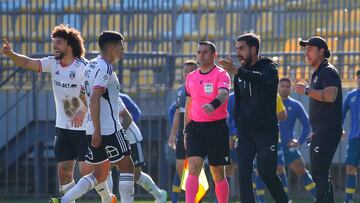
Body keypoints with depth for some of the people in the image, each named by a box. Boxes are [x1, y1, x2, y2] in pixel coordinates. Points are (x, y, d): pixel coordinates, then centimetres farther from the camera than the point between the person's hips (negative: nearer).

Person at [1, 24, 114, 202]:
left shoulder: (84, 66, -16)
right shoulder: (53, 63, 2)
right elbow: (28, 63, -8)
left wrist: (83, 111, -41)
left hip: (85, 128, -6)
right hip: (63, 128, 6)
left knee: (86, 169, -8)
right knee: (64, 170, 1)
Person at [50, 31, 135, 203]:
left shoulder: (91, 66, 16)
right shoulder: (105, 68, -13)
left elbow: (84, 96, 23)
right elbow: (94, 99, -21)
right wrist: (97, 130, -23)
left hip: (93, 129, 9)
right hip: (109, 129, -9)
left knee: (100, 174, 13)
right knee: (126, 167, 1)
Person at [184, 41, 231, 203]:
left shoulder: (221, 74, -5)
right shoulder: (191, 77, 12)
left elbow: (223, 94, -24)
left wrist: (213, 105, -46)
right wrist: (186, 130, 17)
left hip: (217, 127, -3)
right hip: (196, 127, 3)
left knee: (218, 175, 5)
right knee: (193, 169, -12)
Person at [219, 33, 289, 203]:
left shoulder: (269, 67, -5)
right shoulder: (241, 73, 14)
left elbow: (263, 79, -30)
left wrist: (236, 71, -43)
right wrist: (237, 126, 12)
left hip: (266, 129, -5)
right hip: (245, 130, 5)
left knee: (266, 172, -8)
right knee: (243, 173, -6)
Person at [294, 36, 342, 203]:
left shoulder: (328, 72, -10)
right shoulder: (317, 73, 21)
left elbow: (330, 96, -26)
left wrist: (307, 90, -17)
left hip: (328, 131, -11)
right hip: (320, 131, 11)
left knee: (319, 173, -15)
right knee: (320, 173, 13)